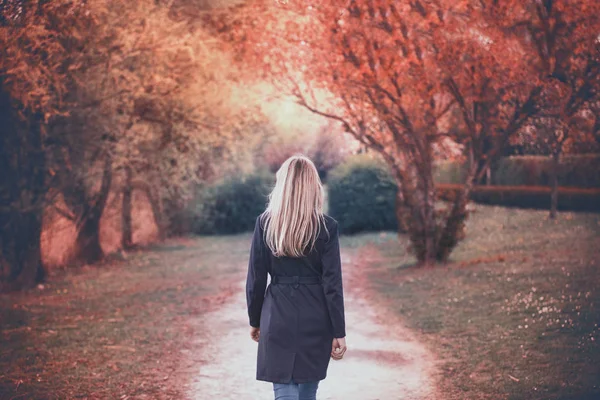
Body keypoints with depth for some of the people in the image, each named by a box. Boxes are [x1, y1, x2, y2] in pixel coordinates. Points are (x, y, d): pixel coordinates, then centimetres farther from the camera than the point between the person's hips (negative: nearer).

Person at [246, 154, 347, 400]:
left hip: (278, 317, -1)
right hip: (316, 320, 1)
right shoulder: (327, 227, -7)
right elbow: (332, 283, -8)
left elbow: (256, 278, -1)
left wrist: (254, 320, 12)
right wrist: (339, 332, -2)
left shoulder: (265, 223, -5)